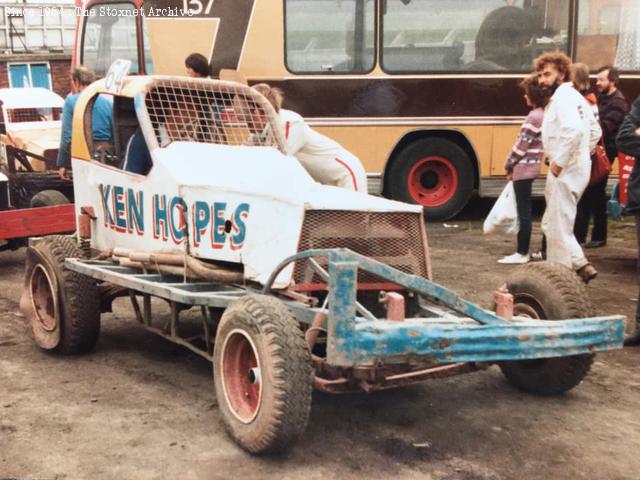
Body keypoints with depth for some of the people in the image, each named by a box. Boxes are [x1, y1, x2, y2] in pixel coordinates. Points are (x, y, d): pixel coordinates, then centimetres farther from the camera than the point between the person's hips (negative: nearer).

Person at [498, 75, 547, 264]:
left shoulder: (534, 116, -17)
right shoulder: (545, 114, 12)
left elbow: (522, 145, -16)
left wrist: (509, 165, -4)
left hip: (523, 169, -9)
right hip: (530, 167, 9)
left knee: (524, 211, -4)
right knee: (524, 211, 13)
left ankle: (522, 253, 2)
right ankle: (523, 251, 19)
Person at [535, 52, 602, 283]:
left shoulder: (563, 97, -14)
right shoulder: (574, 97, 18)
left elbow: (573, 130, -31)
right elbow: (595, 131, 25)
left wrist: (560, 161, -24)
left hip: (565, 171, -10)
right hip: (576, 167, 10)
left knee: (558, 227, -3)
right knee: (553, 224, 18)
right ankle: (580, 266, 20)